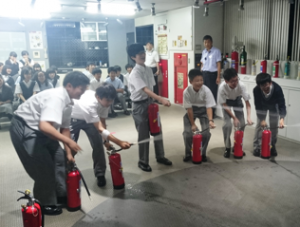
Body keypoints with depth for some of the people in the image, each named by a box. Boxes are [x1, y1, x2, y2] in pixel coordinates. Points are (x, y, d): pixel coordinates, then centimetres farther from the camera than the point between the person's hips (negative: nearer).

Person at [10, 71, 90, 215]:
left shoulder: (68, 102, 0)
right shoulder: (56, 97, -29)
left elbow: (65, 128, 8)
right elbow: (44, 126, -41)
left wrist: (68, 152, 8)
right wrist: (68, 141, -34)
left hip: (38, 129, 9)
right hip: (23, 128, -9)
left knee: (59, 158, 11)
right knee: (43, 167, -7)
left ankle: (61, 195, 27)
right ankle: (45, 204, 12)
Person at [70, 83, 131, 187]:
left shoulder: (104, 101, -24)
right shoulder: (89, 104, -45)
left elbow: (102, 122, -8)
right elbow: (100, 129, -46)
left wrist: (106, 140, -12)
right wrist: (120, 143, -49)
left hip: (89, 119, 5)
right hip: (73, 119, -5)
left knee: (98, 144, -9)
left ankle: (100, 174, 6)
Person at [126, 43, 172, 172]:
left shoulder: (149, 70, 6)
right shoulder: (135, 73, -20)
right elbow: (145, 90, -33)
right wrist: (162, 99, -43)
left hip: (150, 102, 7)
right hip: (140, 105, -7)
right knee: (144, 135, 2)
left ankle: (160, 157, 32)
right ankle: (143, 162, 20)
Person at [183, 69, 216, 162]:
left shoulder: (206, 90, -26)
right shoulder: (187, 92, -25)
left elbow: (209, 107, -29)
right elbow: (189, 109, -19)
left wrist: (210, 120, -44)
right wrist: (193, 124, -17)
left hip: (203, 110, 0)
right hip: (191, 110, 0)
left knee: (206, 133, -13)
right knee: (188, 132, -11)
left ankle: (203, 153, 11)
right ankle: (188, 154, 12)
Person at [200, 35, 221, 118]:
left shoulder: (216, 51, -4)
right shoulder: (204, 52, 13)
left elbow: (218, 65, -7)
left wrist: (218, 77, -12)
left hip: (212, 74, -5)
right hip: (204, 74, 5)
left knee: (212, 94, -1)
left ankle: (212, 113, 7)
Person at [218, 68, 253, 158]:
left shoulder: (241, 85, -34)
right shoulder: (222, 87, -36)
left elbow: (247, 103, -26)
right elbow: (224, 105, -24)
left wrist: (249, 117, -41)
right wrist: (234, 118, -27)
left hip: (237, 101, 2)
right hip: (226, 102, -2)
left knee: (242, 124, -7)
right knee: (227, 124, -16)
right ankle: (227, 148, 4)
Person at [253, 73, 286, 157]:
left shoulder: (277, 89, -41)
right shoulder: (256, 90, -37)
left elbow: (282, 105, -39)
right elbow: (257, 106, -26)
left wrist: (281, 119, -54)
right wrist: (262, 119, -32)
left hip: (274, 105, 0)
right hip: (262, 105, 0)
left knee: (274, 126, -1)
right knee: (259, 124, -6)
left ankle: (273, 147, 17)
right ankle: (257, 147, 4)